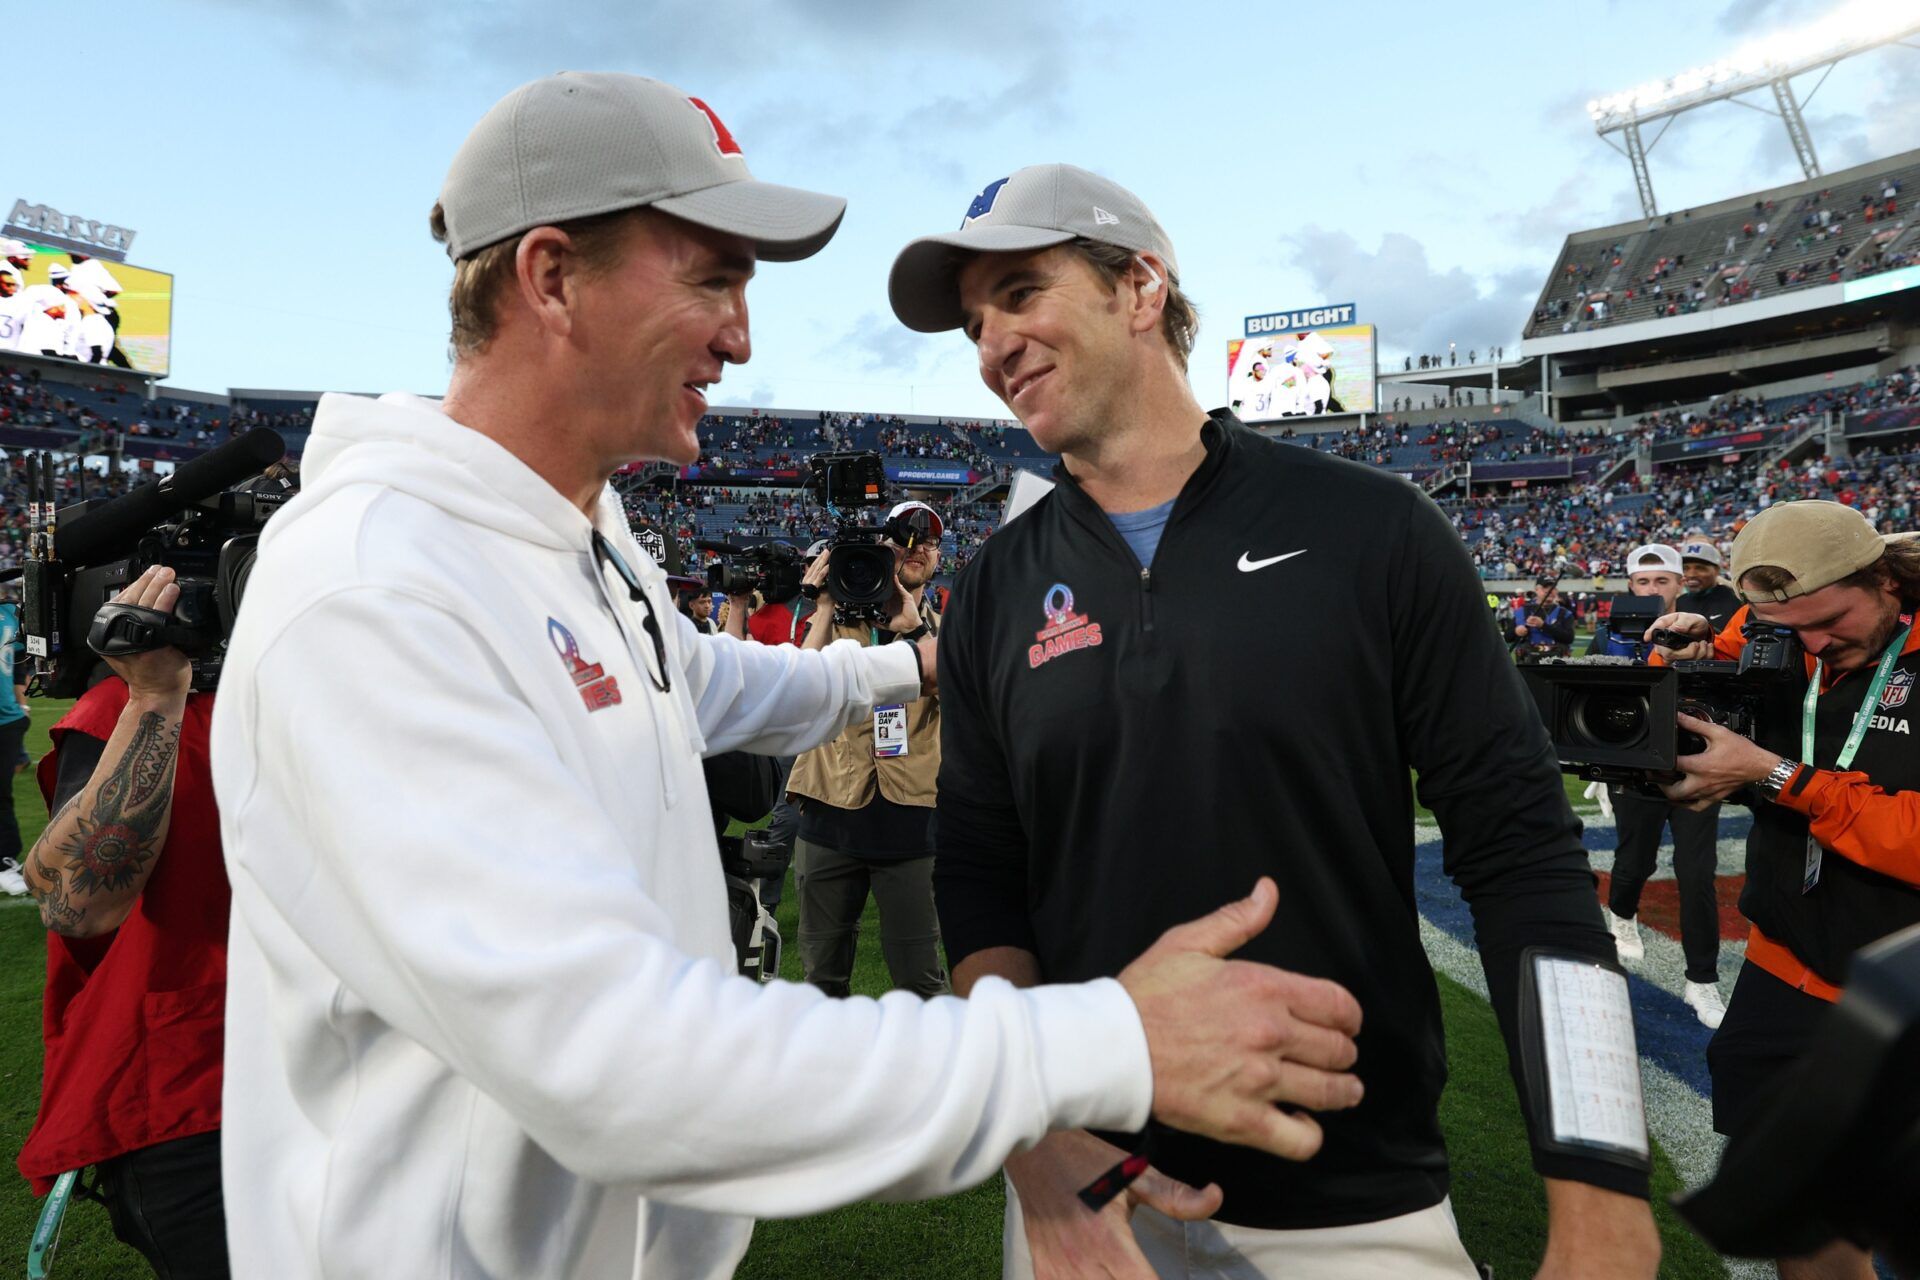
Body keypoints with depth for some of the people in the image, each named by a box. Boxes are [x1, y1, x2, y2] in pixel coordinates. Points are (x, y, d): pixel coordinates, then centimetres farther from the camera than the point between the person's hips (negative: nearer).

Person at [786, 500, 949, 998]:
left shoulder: (944, 631, 11)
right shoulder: (838, 621, 10)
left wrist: (911, 622, -16)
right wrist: (825, 607, -7)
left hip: (912, 813, -1)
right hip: (833, 809, 1)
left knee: (919, 976, 3)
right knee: (823, 971, 13)